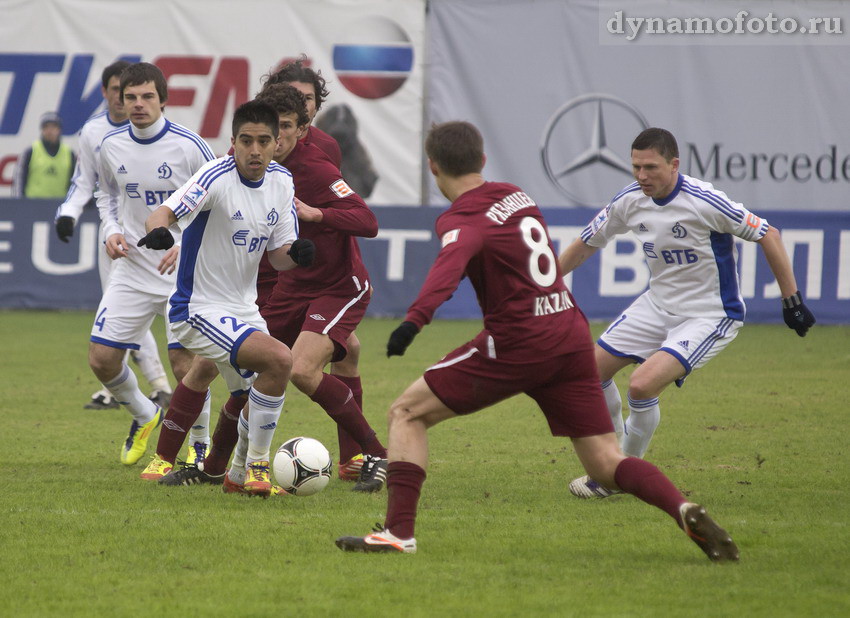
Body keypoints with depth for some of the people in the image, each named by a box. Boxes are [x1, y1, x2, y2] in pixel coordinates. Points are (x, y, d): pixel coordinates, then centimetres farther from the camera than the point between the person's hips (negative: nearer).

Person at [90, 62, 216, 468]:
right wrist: (112, 231, 1)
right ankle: (144, 416, 29)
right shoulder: (111, 146, 0)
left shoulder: (188, 146, -13)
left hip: (185, 271, -4)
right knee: (101, 358, -1)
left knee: (185, 363, -10)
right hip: (132, 267, 4)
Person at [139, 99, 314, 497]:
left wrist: (297, 253, -16)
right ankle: (254, 467, -12)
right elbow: (164, 213, -29)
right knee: (279, 359, -26)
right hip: (199, 310, -8)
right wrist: (158, 230, -52)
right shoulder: (217, 177, -19)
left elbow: (279, 256, 6)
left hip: (242, 310, 8)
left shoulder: (281, 181, 2)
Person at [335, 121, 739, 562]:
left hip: (517, 343, -6)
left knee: (406, 414, 5)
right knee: (606, 464, 6)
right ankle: (685, 512, -19)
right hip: (572, 335, 6)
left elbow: (452, 261, -31)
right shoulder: (516, 195, 13)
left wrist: (416, 318, -46)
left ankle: (399, 532, -5)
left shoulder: (462, 220, -8)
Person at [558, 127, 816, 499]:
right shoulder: (630, 201, -6)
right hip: (657, 305, 7)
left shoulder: (703, 201, -25)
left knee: (642, 384, -23)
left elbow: (768, 236, -18)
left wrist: (791, 300, -17)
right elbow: (587, 244, 10)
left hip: (710, 315, -7)